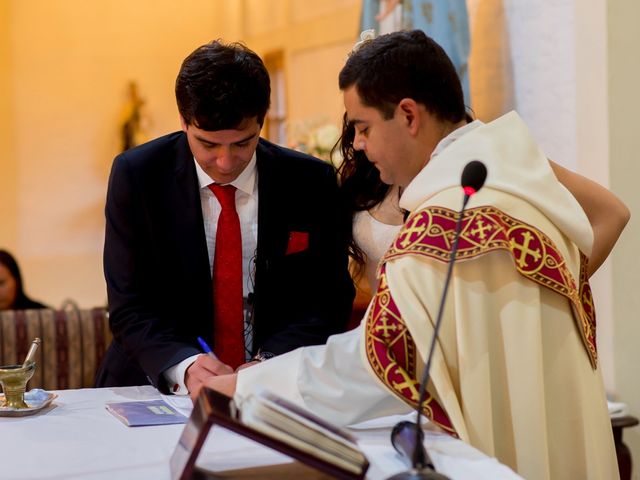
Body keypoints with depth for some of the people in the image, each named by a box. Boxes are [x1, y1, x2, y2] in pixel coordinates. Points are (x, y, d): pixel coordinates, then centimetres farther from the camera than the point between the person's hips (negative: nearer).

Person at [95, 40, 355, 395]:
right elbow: (130, 308, -6)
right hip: (158, 389, -1)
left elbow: (326, 302, -2)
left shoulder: (312, 183, -4)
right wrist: (184, 366, -24)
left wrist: (268, 365, -19)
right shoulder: (135, 176, -5)